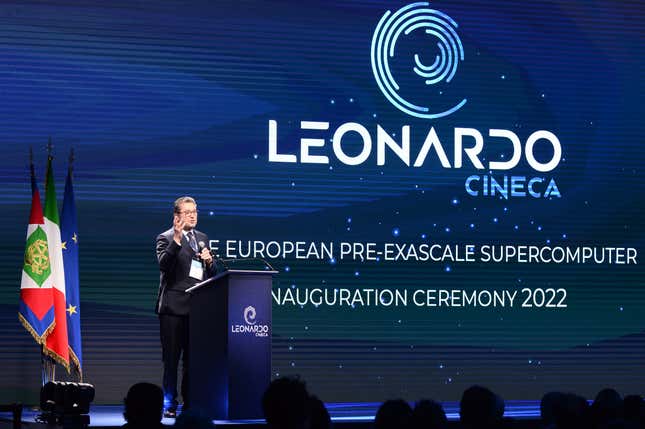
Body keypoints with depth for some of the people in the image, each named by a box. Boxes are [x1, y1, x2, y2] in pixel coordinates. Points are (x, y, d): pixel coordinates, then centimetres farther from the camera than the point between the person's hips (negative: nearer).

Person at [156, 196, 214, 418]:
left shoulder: (202, 238, 17)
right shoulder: (166, 238, -2)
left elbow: (210, 273, 22)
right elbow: (164, 265, -18)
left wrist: (209, 261, -1)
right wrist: (176, 240, -27)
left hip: (198, 306, 5)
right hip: (174, 307, -5)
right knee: (171, 358, -1)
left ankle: (190, 403, 12)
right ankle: (169, 404, 4)